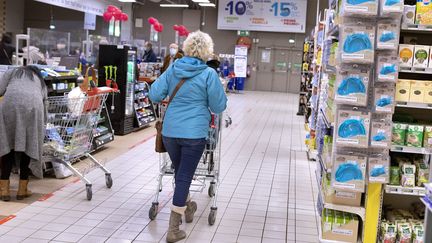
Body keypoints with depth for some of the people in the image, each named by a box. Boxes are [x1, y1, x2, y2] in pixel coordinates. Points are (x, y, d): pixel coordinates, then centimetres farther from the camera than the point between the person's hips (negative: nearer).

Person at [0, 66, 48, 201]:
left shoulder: (13, 72, 33)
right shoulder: (41, 81, 38)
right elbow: (44, 105, 35)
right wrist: (42, 126, 47)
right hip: (33, 105, 1)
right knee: (29, 146, 10)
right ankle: (22, 189, 10)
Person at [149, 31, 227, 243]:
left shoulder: (173, 69, 3)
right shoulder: (209, 74, -8)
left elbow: (154, 95, 3)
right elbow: (219, 106, -2)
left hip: (170, 131, 4)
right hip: (194, 133, -4)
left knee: (180, 173, 23)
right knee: (184, 177, 1)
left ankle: (187, 208, 45)